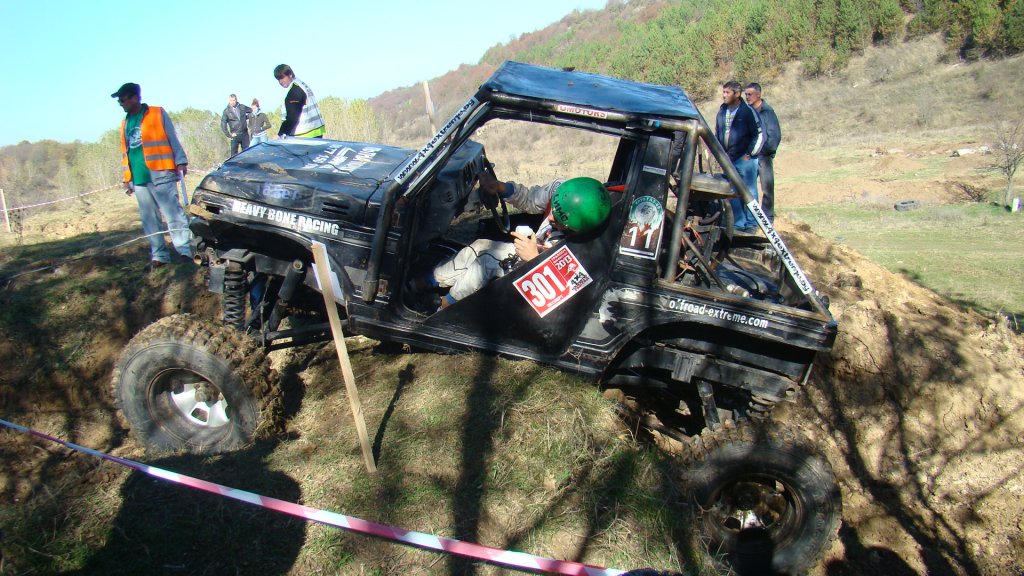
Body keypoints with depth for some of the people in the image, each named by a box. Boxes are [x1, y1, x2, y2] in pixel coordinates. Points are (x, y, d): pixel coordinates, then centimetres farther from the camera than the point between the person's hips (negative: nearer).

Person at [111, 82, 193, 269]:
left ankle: (184, 250, -8)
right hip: (139, 179, 6)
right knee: (149, 219, 4)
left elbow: (172, 140, 1)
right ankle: (159, 255, 8)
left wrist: (181, 161, -8)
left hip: (160, 175, -6)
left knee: (173, 214, -9)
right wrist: (127, 177, 19)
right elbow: (125, 152, 23)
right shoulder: (125, 123, 19)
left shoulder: (158, 114, 3)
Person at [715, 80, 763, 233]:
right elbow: (717, 134, 20)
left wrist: (749, 154, -10)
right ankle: (739, 223, 18)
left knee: (749, 192, 2)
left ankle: (751, 224, 10)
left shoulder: (748, 112, -8)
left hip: (745, 159, -6)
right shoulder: (722, 112, 9)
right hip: (728, 160, 6)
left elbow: (758, 135, -7)